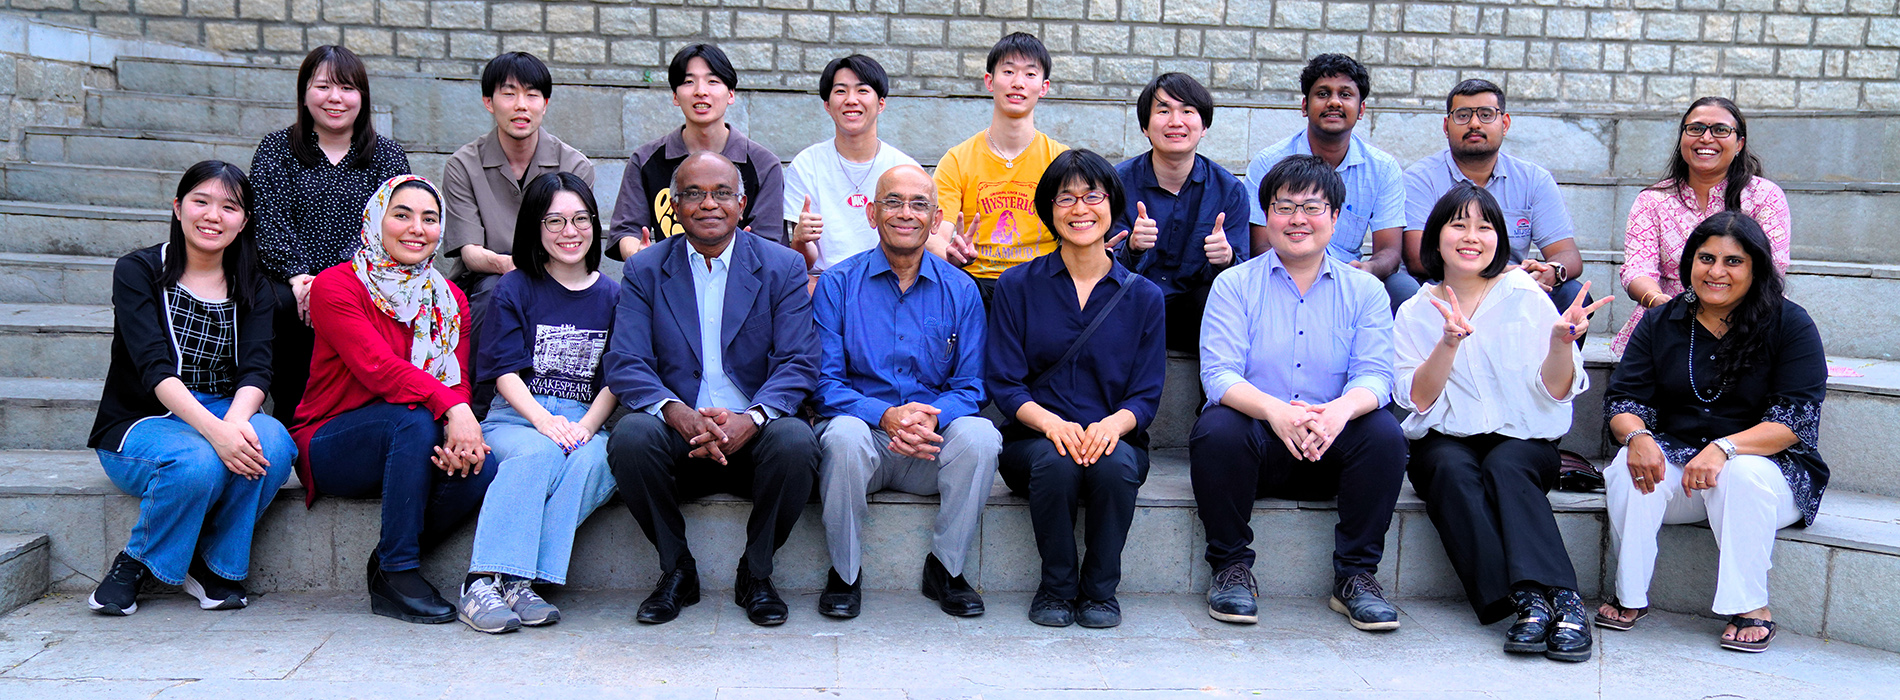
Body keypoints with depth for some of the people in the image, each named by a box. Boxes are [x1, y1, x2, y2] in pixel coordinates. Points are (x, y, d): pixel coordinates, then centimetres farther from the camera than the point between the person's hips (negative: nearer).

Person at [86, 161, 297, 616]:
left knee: (273, 442, -31)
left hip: (223, 416, 3)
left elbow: (256, 369, -8)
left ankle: (216, 565, -10)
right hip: (141, 423, -3)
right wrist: (214, 429, -35)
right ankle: (136, 562, -7)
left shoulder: (253, 288, 8)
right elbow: (155, 369, -18)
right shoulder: (138, 271, -3)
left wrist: (236, 420, -32)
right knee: (198, 462, -37)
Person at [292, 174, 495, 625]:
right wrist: (450, 406, -37)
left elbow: (458, 381, -1)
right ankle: (398, 573, -24)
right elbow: (377, 367, -22)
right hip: (332, 445, -4)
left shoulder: (450, 300, 9)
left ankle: (390, 564, -3)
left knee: (478, 468, -26)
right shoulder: (334, 287, -8)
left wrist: (461, 428, -25)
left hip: (409, 451, 5)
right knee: (415, 422, -35)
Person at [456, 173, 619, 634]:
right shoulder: (515, 289, 10)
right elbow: (505, 372, -1)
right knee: (539, 454, -36)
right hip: (517, 418, -1)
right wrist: (544, 420, -20)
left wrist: (584, 427, -13)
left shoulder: (612, 296, 15)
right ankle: (483, 582, -40)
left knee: (589, 460, -34)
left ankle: (520, 583, -34)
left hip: (586, 423, 2)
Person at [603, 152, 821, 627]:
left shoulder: (783, 267, 5)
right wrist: (678, 413, -24)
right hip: (678, 439, 1)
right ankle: (676, 571, -5)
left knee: (795, 441, -32)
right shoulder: (644, 271, 8)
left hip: (754, 439, -1)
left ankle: (756, 574, -6)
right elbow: (624, 366, -3)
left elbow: (799, 365, -5)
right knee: (630, 436, -30)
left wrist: (751, 419, -25)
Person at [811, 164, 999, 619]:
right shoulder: (837, 285, 2)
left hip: (932, 447, 2)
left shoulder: (960, 290, 7)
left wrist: (932, 418, -19)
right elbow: (824, 383, -4)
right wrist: (885, 416, -22)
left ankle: (945, 568, -9)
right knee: (845, 436, -35)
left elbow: (970, 388, 5)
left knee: (981, 435, -29)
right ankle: (844, 574, -13)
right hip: (866, 433, -1)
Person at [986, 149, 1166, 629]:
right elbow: (1005, 384, -1)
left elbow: (1147, 395, 4)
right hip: (1033, 440, 0)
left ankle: (1100, 589, -12)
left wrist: (1113, 424, -19)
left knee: (1115, 463, -33)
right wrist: (1051, 423, -21)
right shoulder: (1018, 286, 6)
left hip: (1114, 440, 1)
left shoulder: (1143, 296, 8)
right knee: (1056, 461, -34)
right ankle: (1056, 587, -12)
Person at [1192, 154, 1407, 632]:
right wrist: (1275, 411, -30)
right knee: (1217, 429, -32)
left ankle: (1356, 575, -13)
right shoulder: (1234, 285, 4)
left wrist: (1340, 410, -29)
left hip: (1330, 451, 1)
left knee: (1384, 432, -28)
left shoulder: (1364, 291, 9)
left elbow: (1374, 375, -3)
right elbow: (1219, 375, -8)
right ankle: (1232, 567, -12)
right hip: (1257, 439, -1)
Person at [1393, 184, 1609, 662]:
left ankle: (1557, 597, -43)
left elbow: (1556, 392, -1)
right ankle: (1529, 603, -42)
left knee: (1505, 467, -33)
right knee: (1453, 470, -32)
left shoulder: (1525, 296, 5)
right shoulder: (1415, 313, 7)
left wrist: (1561, 341, -20)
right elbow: (1419, 399, -7)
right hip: (1446, 442, 1)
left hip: (1522, 441, 0)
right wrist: (1449, 342, -22)